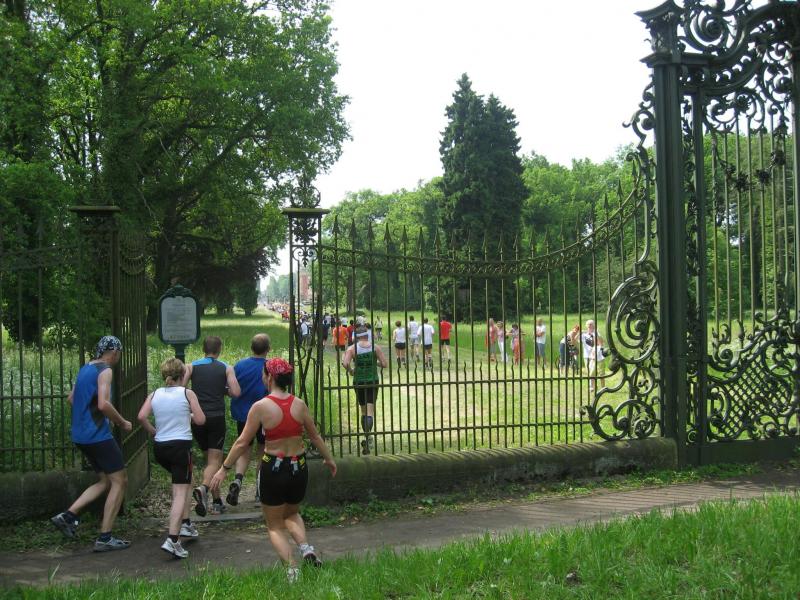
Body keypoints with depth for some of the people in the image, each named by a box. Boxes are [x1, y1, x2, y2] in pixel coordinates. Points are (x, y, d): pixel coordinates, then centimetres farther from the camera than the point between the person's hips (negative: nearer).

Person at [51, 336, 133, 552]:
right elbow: (103, 404, -23)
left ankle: (68, 516, 6)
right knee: (119, 481, -2)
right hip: (98, 435, -9)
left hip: (81, 435, 9)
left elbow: (71, 398, 24)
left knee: (106, 481, 17)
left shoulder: (85, 369, 15)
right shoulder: (105, 371, -12)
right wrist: (123, 423, -10)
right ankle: (105, 538, -4)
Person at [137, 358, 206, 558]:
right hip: (181, 445, -5)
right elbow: (200, 420, -6)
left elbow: (142, 417, -7)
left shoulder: (154, 395, 6)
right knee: (181, 492, -6)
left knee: (181, 481, 28)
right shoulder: (187, 394, -3)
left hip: (159, 447, 5)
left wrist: (153, 432, 8)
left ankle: (185, 523, 29)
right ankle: (173, 540, -17)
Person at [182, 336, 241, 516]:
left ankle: (217, 501, 18)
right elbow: (236, 392, -9)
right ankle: (203, 488, -32)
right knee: (214, 461, -3)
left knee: (209, 458, 16)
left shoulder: (191, 366, 5)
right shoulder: (226, 368, 2)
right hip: (216, 418, -3)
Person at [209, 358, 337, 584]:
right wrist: (329, 459, 25)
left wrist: (224, 469, 1)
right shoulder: (299, 404, -3)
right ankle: (306, 547, 3)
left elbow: (242, 442, -9)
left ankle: (291, 567, -6)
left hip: (273, 468, -3)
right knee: (291, 514, 29)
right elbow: (315, 436, 9)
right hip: (299, 467, 4)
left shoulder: (260, 407, -13)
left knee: (274, 526, 14)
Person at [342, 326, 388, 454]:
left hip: (358, 382, 1)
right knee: (370, 412, -4)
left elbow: (345, 363, -19)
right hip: (373, 381, -1)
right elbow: (384, 364, -7)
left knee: (363, 411, 17)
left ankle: (366, 438, 23)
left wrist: (350, 371, 0)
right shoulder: (375, 347, -4)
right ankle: (367, 438, -25)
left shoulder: (352, 349, -5)